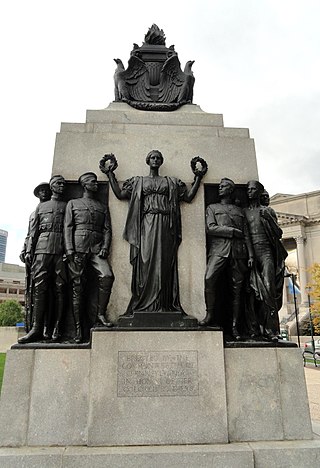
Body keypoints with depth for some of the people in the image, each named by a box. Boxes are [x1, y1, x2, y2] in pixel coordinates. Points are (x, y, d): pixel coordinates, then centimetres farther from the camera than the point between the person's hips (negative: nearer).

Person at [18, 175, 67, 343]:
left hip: (61, 251, -1)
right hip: (42, 249, 1)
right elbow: (33, 231, 17)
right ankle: (37, 329, -5)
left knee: (59, 289, -5)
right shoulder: (41, 207, 23)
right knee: (40, 288, -6)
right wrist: (29, 251, 5)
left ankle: (56, 329, -3)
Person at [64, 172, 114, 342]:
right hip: (78, 248, -2)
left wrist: (105, 247, -3)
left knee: (107, 276, -22)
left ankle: (101, 314, -7)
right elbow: (67, 228, 7)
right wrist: (69, 249, -6)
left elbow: (107, 229, 14)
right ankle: (78, 327, 1)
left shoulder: (103, 207, 23)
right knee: (77, 287, -4)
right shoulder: (73, 203, 17)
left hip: (97, 248, 2)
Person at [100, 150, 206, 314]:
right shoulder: (138, 181, 20)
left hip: (165, 226, 1)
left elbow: (189, 197, 16)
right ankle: (143, 304, -5)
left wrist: (198, 177, 15)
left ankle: (164, 304, -2)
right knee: (146, 261, -8)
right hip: (146, 225, -1)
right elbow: (120, 194, 11)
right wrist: (110, 173, 11)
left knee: (163, 262, -4)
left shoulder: (171, 182, 22)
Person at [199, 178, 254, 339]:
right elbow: (210, 229, 2)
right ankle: (210, 315, -7)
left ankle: (235, 326, 3)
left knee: (236, 288, -2)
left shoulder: (239, 210, 24)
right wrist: (233, 231, -2)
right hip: (219, 249, -2)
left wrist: (250, 255, 4)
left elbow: (246, 235, 16)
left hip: (238, 252, 2)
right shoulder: (212, 208, 20)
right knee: (209, 279, -24)